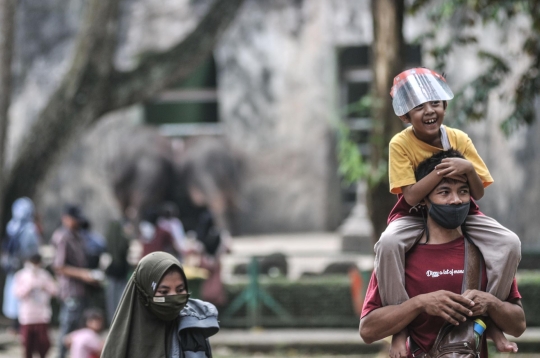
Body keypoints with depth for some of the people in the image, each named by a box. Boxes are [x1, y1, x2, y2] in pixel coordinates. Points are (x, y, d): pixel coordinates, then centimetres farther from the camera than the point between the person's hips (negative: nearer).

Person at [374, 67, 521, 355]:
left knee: (510, 243, -21)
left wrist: (468, 168, -28)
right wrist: (443, 168, -31)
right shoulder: (401, 144, -15)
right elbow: (411, 195, -23)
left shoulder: (459, 139, -8)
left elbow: (478, 193, -7)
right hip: (415, 216, -3)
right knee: (388, 243, -37)